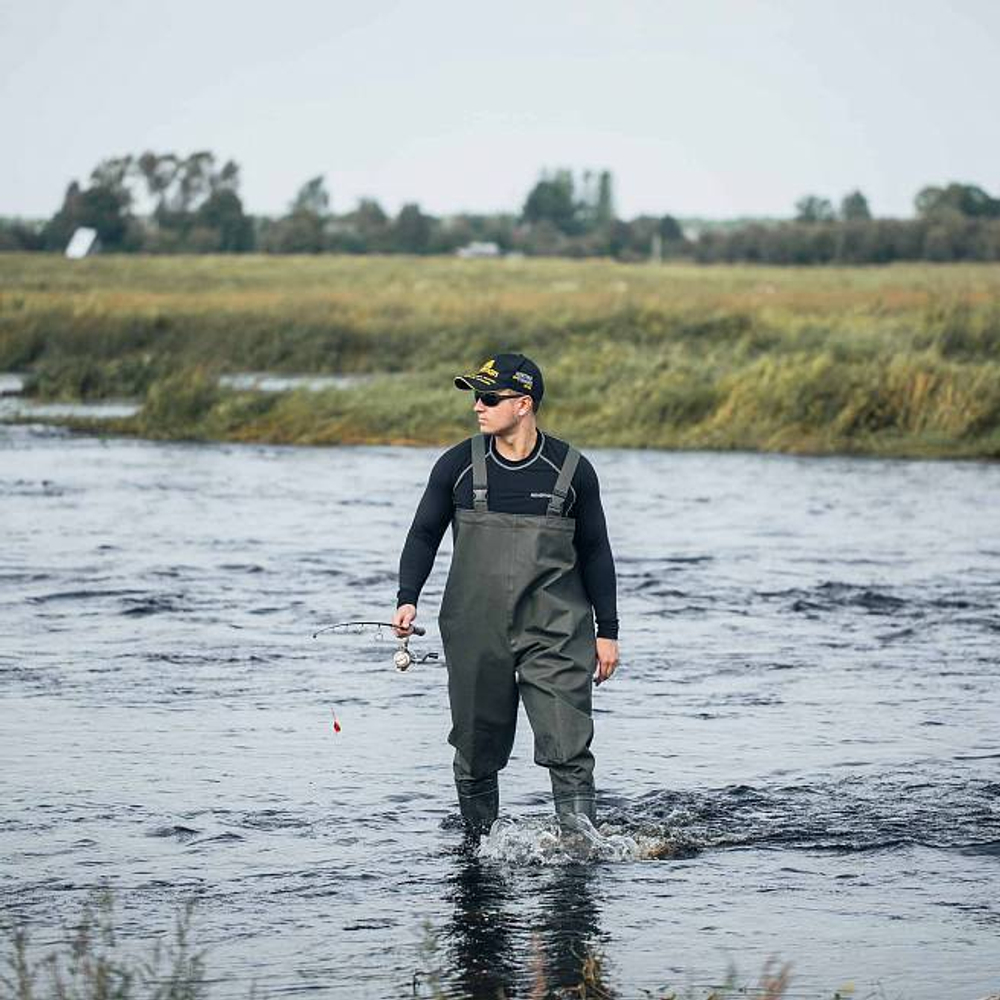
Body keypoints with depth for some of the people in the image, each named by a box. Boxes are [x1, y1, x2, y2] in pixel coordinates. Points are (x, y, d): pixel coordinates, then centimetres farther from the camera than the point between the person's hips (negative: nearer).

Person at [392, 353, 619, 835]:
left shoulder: (572, 470, 0)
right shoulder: (458, 465, 1)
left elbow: (595, 553, 9)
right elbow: (424, 534, 10)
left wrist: (607, 631, 8)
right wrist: (407, 599, -5)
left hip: (556, 633, -1)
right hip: (475, 633, 1)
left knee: (569, 750, -10)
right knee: (477, 752, 7)